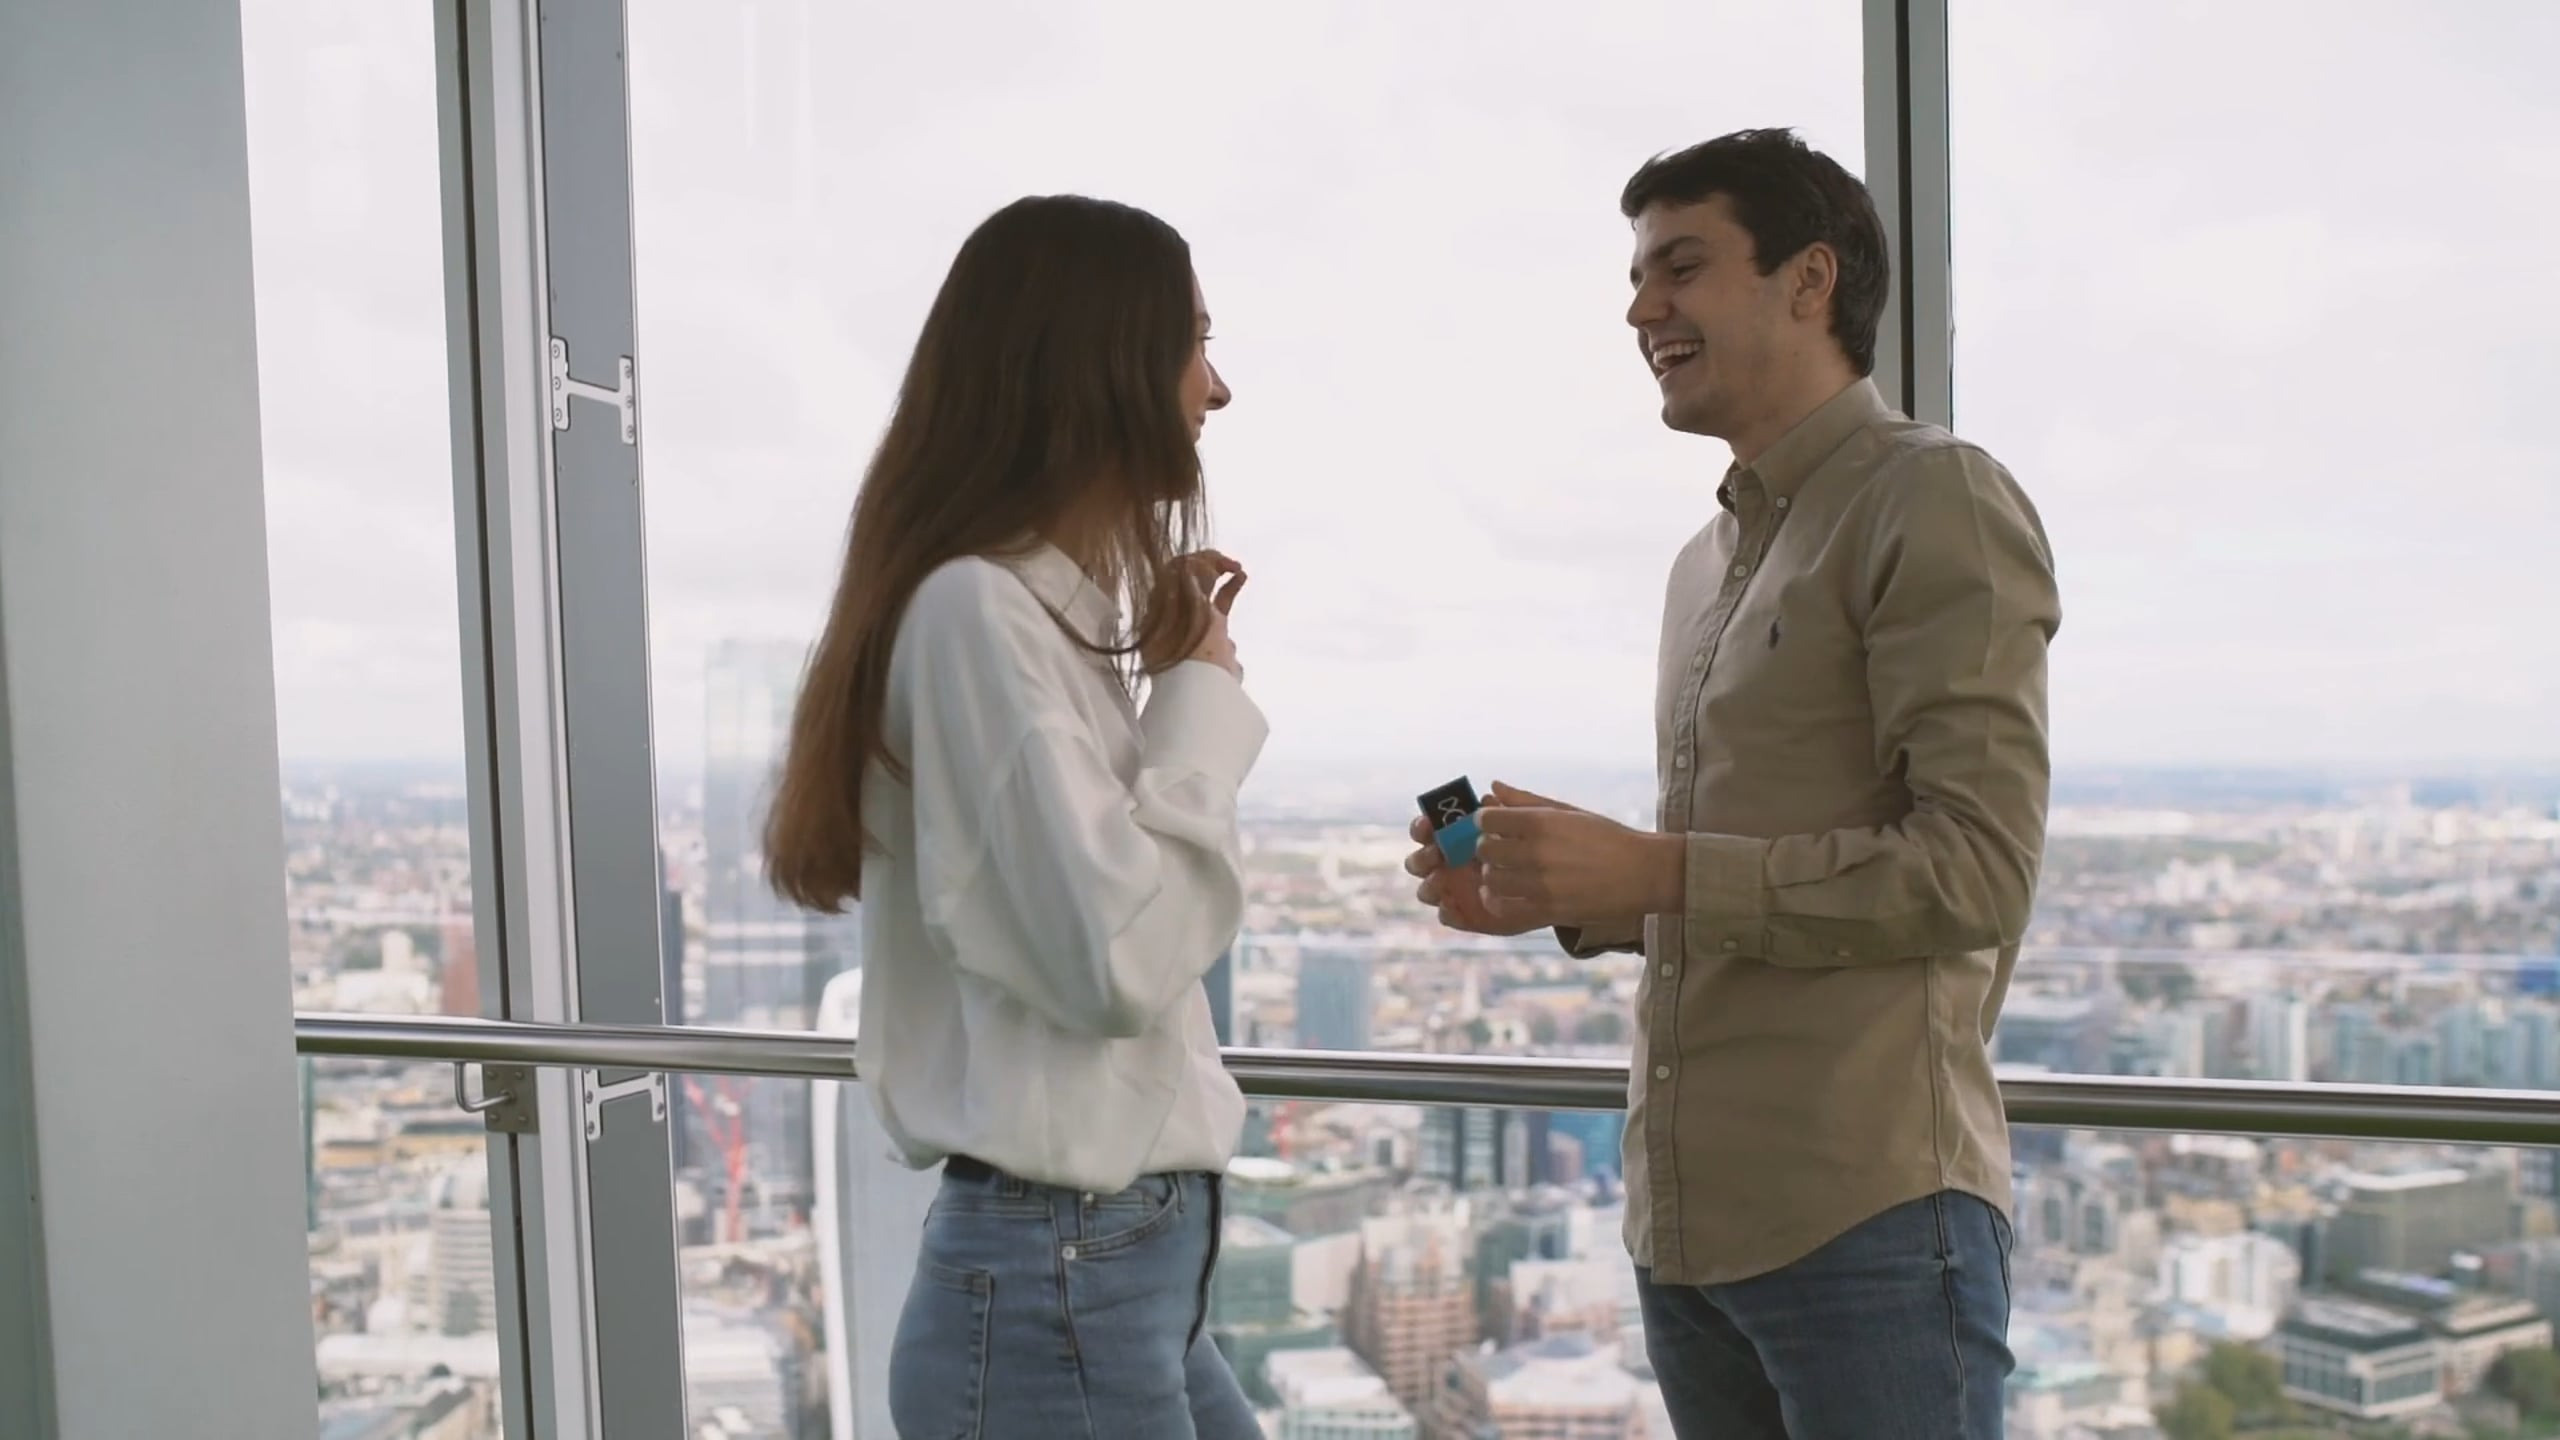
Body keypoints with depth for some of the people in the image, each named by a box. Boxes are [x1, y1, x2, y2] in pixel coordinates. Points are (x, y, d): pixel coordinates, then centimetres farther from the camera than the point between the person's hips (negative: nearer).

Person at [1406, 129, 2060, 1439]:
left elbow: (1974, 875, -15)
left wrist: (1651, 868, -17)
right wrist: (1565, 899, 5)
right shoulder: (1710, 559, 18)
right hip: (1687, 1218, 8)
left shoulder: (1933, 499, -6)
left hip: (1865, 1214, -7)